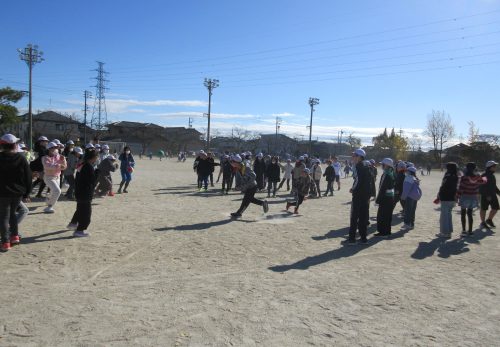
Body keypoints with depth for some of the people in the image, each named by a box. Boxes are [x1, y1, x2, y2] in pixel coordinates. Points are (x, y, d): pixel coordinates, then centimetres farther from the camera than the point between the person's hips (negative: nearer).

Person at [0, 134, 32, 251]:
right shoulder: (21, 158, -3)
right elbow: (28, 177, 0)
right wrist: (26, 194, 7)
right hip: (18, 193, 3)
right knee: (12, 213, 22)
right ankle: (15, 236, 18)